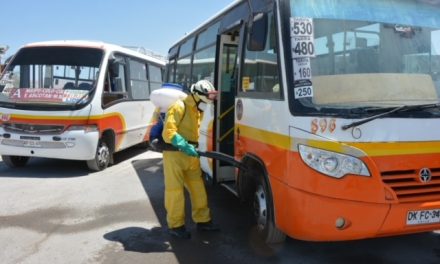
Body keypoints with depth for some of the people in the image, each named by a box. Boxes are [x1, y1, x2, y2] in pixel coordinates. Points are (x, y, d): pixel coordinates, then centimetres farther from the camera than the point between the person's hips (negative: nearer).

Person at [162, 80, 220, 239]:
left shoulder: (198, 111, 14)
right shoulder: (180, 107, -14)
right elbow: (168, 132, -22)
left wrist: (192, 148, 6)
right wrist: (184, 146, -31)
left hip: (190, 155, 8)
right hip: (174, 154, -8)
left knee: (198, 189, 11)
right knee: (175, 190, -2)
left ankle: (202, 220, 23)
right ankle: (175, 225, 11)